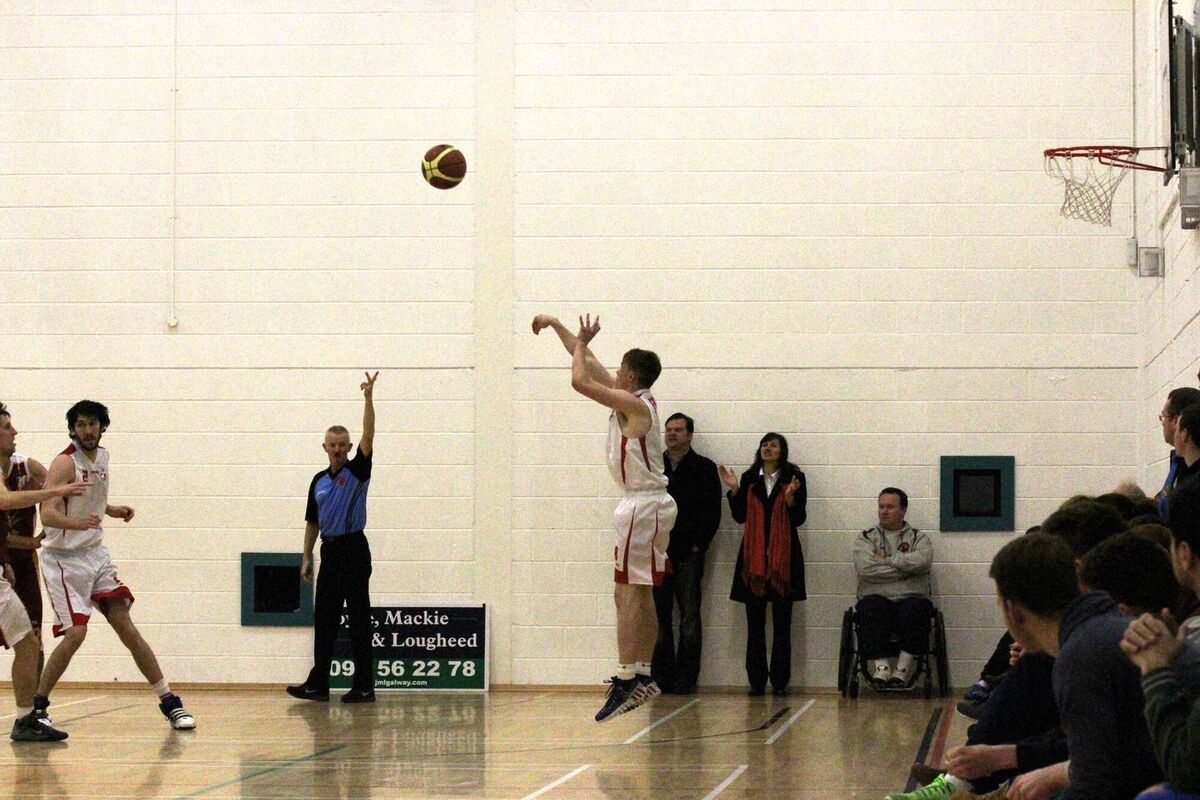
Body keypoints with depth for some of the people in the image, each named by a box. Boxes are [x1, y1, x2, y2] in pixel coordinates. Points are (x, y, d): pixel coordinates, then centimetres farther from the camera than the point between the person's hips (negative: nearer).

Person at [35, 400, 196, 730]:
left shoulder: (101, 457, 8)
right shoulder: (65, 463, -16)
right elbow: (48, 514, -28)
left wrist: (111, 510, 8)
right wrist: (78, 523, -45)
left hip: (95, 554, 6)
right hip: (64, 557, -6)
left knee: (126, 627, 1)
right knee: (75, 633, -15)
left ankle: (170, 703, 3)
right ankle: (36, 706, 1)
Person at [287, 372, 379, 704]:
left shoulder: (357, 471, -3)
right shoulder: (319, 481, 14)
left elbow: (369, 436, -16)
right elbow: (312, 521, 19)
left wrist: (368, 398, -27)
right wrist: (307, 557, 14)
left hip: (354, 550, -6)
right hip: (329, 552, 6)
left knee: (359, 620, -4)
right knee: (324, 620, 6)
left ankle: (364, 686, -2)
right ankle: (318, 684, 8)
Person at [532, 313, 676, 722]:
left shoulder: (633, 404, -14)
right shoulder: (634, 400, 12)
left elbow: (579, 380, -20)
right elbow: (589, 363, 20)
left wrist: (580, 342, -4)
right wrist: (556, 325, 23)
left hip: (643, 507, -10)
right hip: (648, 505, 10)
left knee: (628, 594, -13)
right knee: (639, 595, 12)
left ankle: (625, 679, -18)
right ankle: (643, 675, 14)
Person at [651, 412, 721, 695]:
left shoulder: (704, 469, 5)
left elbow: (713, 513, 1)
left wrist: (698, 545, -7)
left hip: (688, 555, -3)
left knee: (689, 620, -3)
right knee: (658, 619, 2)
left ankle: (685, 679, -2)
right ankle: (661, 678, 5)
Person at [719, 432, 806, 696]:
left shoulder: (794, 478, 3)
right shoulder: (749, 479, 10)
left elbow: (799, 519, 0)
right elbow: (740, 516, 7)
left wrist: (790, 497, -17)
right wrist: (734, 489, -3)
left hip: (783, 557, -2)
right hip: (754, 557, 2)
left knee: (782, 623, 0)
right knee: (755, 623, 1)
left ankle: (780, 681, 2)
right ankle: (757, 681, 4)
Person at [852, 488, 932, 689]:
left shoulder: (919, 538, 16)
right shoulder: (866, 538, 16)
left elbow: (922, 561, -8)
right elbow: (865, 568, -5)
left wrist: (885, 560, -3)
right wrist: (903, 568, -3)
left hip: (910, 599, 0)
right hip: (878, 599, 0)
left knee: (916, 606, -34)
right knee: (872, 605, -34)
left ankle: (903, 668, -35)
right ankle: (881, 667, -38)